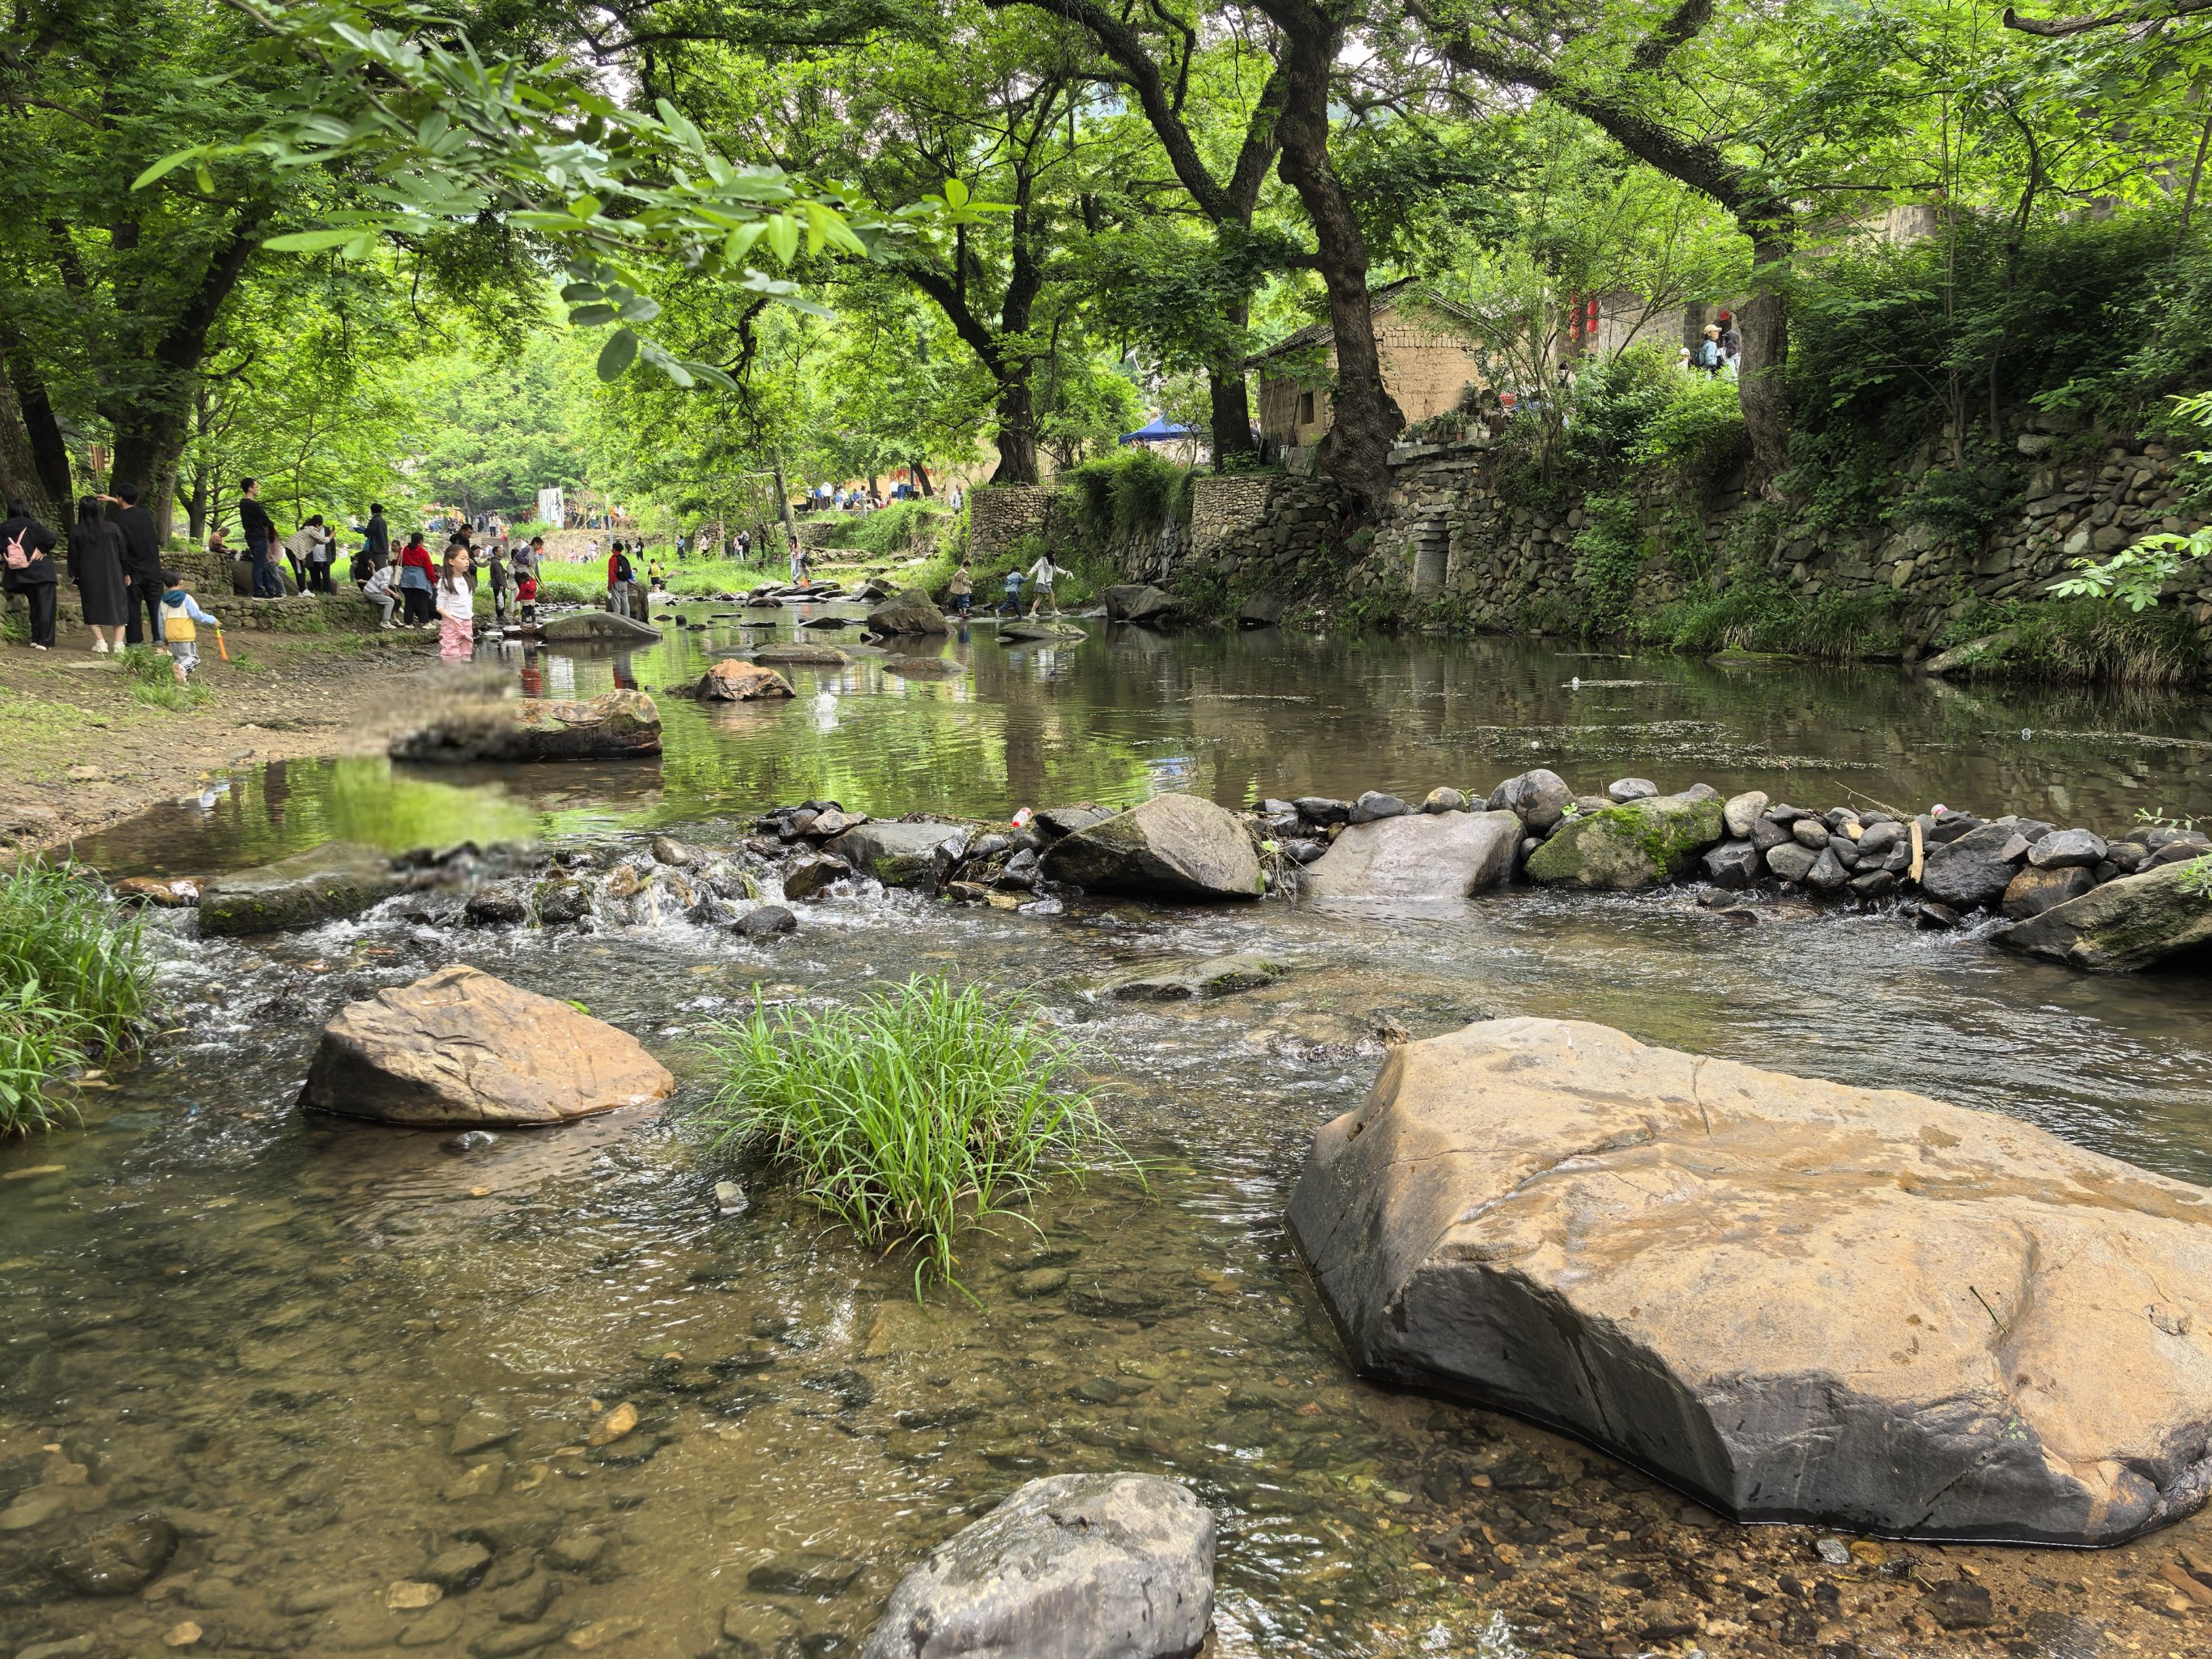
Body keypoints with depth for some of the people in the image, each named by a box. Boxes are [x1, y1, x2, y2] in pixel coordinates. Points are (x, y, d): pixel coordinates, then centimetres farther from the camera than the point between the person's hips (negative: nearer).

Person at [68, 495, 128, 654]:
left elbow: (73, 557, 0)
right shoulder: (113, 529, -4)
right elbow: (122, 553, 2)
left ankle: (100, 642, -1)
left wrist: (73, 576, 11)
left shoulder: (76, 533, -6)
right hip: (113, 575, 1)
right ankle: (118, 643, 0)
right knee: (117, 607, 7)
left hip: (89, 578, 0)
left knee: (93, 610, 9)